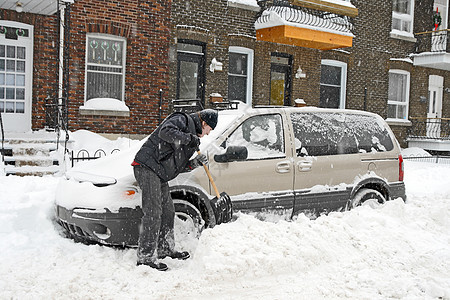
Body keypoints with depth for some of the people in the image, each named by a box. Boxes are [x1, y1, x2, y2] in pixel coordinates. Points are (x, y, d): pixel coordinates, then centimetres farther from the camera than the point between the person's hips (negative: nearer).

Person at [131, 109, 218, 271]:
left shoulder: (193, 136, 24)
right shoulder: (182, 120, -3)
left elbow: (178, 166, 21)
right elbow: (165, 132, -25)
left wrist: (195, 163, 5)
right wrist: (189, 138, -20)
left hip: (160, 174, 10)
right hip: (147, 167, -10)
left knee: (168, 210, 16)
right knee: (153, 212, -13)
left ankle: (165, 249, 31)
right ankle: (145, 257, -11)